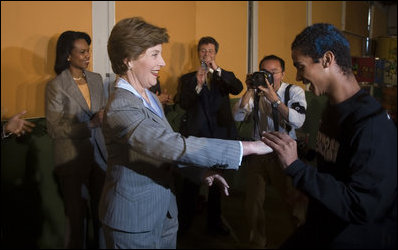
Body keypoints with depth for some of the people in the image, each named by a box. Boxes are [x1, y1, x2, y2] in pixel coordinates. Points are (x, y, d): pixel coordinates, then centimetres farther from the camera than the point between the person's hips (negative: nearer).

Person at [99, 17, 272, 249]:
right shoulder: (120, 107, -24)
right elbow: (175, 146, -33)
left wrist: (201, 171, 1)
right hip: (134, 223, -8)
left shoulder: (150, 98, 8)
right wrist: (249, 147, -31)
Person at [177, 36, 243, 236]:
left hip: (219, 135, 2)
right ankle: (184, 222, 13)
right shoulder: (187, 79, 8)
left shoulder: (224, 76, 11)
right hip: (196, 135, -1)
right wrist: (197, 85, -21)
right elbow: (184, 104, -5)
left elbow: (238, 88, -10)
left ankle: (214, 222, 23)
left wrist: (218, 70, -21)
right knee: (191, 182, 1)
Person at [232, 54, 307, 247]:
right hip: (258, 153, 3)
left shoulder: (294, 91, -5)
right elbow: (238, 116, -8)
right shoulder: (256, 92, 2)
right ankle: (256, 241, 29)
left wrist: (274, 99, -28)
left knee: (295, 199, 3)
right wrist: (249, 90, -17)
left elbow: (298, 121, -21)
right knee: (253, 202, 8)